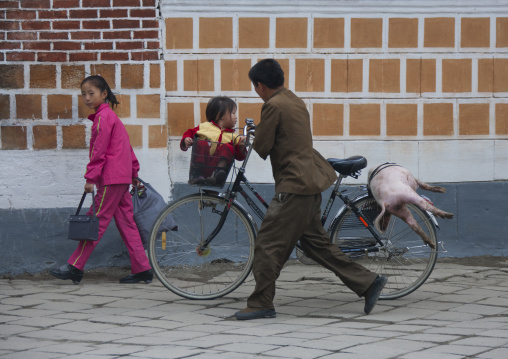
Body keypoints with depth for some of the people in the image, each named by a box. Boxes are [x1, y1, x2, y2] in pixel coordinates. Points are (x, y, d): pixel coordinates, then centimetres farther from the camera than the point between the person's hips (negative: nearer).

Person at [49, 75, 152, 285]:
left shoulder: (103, 117, -11)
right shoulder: (110, 115, 19)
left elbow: (98, 150, -16)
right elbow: (127, 146, 24)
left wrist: (90, 177, -17)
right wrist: (134, 172, 27)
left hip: (111, 178, -10)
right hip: (122, 177, 10)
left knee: (96, 221, -7)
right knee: (125, 222, 8)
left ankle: (75, 267, -5)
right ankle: (142, 269, 6)